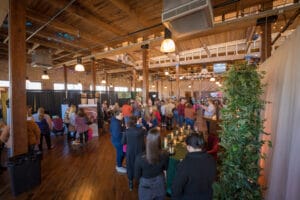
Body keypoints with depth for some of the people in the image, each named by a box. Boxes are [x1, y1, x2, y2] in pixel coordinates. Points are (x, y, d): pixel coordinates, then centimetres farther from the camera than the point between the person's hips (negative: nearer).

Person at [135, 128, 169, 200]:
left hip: (146, 189, -1)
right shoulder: (165, 155, -25)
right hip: (160, 187, 2)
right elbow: (165, 168, -3)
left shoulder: (140, 158, -32)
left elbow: (137, 176, -14)